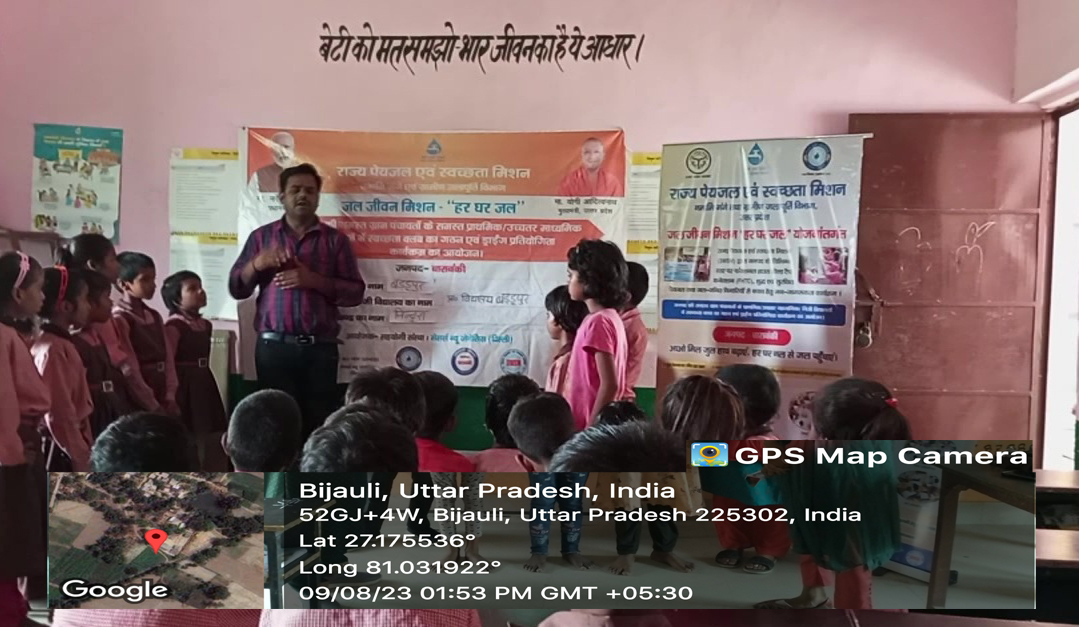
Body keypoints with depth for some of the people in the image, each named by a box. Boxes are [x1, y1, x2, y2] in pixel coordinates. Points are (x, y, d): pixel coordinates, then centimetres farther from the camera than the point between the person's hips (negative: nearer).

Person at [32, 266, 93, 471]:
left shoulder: (63, 344, 11)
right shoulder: (52, 349, -17)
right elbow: (58, 416, -20)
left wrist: (84, 449, 12)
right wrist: (80, 458, -15)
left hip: (71, 445, 9)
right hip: (62, 452, -9)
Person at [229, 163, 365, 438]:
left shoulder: (335, 239, 8)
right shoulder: (262, 236, 12)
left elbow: (355, 292, 2)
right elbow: (236, 289, 9)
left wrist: (313, 280, -12)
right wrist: (257, 263, -11)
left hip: (320, 348, -1)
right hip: (274, 347, 1)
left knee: (320, 422, -1)